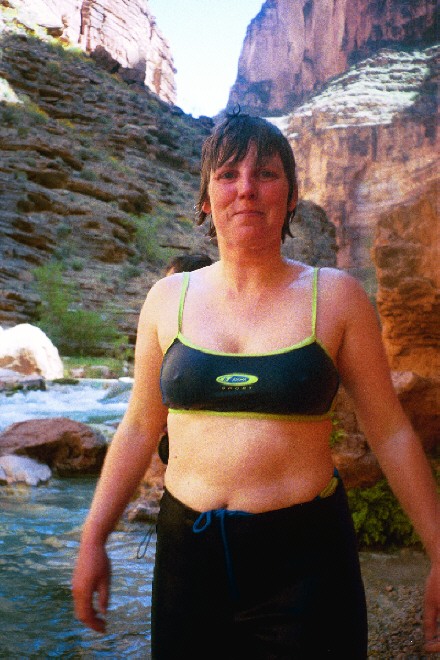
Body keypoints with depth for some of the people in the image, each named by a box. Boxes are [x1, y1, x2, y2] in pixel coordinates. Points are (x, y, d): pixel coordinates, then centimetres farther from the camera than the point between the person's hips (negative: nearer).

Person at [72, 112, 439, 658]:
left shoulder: (335, 296, -4)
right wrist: (92, 541, 8)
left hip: (304, 553, -2)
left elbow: (390, 432, 0)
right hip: (189, 551, 3)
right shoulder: (169, 298, 3)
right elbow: (139, 428, 9)